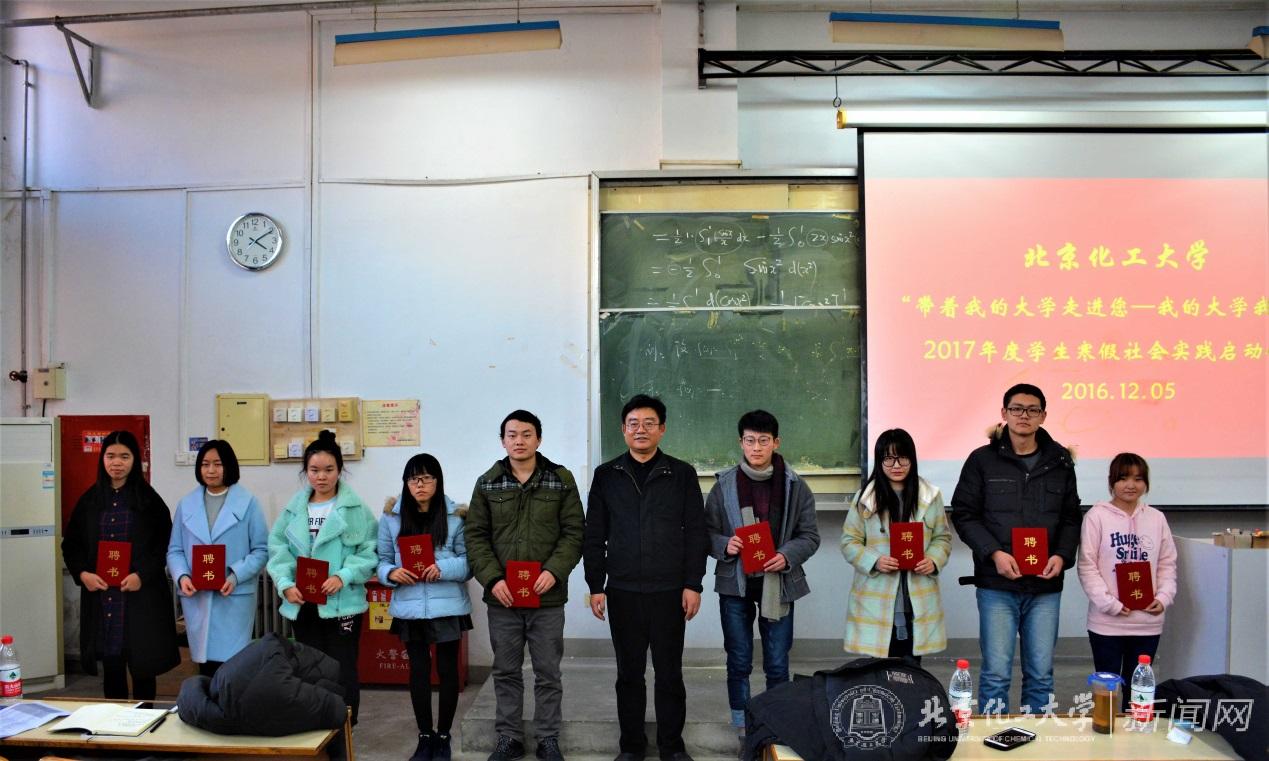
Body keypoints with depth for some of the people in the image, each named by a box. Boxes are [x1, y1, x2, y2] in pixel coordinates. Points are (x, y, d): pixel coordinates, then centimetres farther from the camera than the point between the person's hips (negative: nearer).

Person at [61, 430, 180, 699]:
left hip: (141, 595, -3)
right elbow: (70, 543, 12)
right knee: (111, 667, 8)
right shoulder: (90, 499, 8)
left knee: (142, 666, 3)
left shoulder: (149, 500, -1)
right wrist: (82, 573, -5)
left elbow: (165, 545, -2)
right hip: (100, 595, 3)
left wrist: (142, 575, -15)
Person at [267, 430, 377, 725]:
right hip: (302, 605, 4)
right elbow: (277, 549, 3)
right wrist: (286, 584, -12)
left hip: (342, 603, -4)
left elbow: (368, 551, -8)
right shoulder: (294, 508, 7)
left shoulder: (355, 508, -5)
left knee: (343, 675, 2)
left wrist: (343, 576, -21)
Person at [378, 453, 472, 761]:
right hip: (409, 607, 1)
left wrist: (444, 568, -22)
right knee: (418, 670, 10)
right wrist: (391, 573, -15)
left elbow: (470, 561, -5)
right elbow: (382, 560, 6)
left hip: (447, 606, -1)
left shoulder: (456, 517, -4)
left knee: (447, 669, 8)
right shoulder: (391, 517, 2)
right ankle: (425, 736, 24)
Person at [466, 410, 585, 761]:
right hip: (501, 597, 2)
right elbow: (476, 536, 3)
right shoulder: (487, 483, 4)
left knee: (548, 673, 8)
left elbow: (574, 532, -2)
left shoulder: (561, 479, 0)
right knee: (506, 672, 12)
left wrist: (554, 571, -16)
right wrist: (492, 578, -10)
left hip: (547, 597, -1)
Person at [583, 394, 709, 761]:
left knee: (669, 672, 6)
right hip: (623, 592, 1)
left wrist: (692, 584, -5)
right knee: (629, 673, 9)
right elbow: (594, 536, 6)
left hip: (670, 591, -1)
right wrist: (596, 586, 1)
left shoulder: (682, 474, 3)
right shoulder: (606, 475, 6)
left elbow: (696, 534, 1)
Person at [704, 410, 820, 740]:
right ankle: (743, 730, 23)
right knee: (739, 663, 9)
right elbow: (707, 532, 4)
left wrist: (787, 556, -16)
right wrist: (724, 545, -17)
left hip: (778, 584, 0)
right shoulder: (724, 484, 0)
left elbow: (810, 536, 2)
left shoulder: (795, 486, -1)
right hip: (735, 583, 0)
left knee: (777, 664, 7)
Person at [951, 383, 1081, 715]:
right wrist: (994, 553, -13)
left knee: (1040, 675, 9)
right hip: (997, 584, -2)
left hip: (1045, 586, 3)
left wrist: (1062, 555, -4)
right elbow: (964, 515, 0)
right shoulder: (982, 460, 1)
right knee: (996, 673, 0)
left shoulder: (1060, 461, 9)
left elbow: (1071, 518, 14)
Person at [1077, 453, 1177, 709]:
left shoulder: (1157, 518, 7)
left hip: (1148, 621, 3)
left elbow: (1167, 564, 11)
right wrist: (1111, 604, -15)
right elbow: (1087, 566, -8)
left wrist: (1163, 597, -6)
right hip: (1107, 622, -3)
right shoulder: (1097, 516, -6)